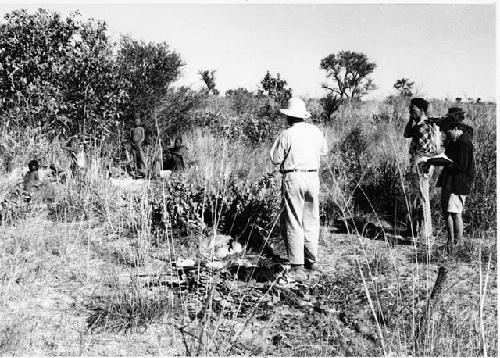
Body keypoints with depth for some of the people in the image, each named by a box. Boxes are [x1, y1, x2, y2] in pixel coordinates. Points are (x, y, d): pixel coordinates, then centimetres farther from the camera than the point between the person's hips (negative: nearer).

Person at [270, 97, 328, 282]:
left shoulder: (287, 134, -9)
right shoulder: (315, 131, 6)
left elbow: (275, 159, -4)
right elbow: (324, 150, 22)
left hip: (293, 178, -5)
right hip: (313, 178, 5)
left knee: (293, 223, -3)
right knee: (311, 221, 16)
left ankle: (297, 268, -7)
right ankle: (311, 260, 28)